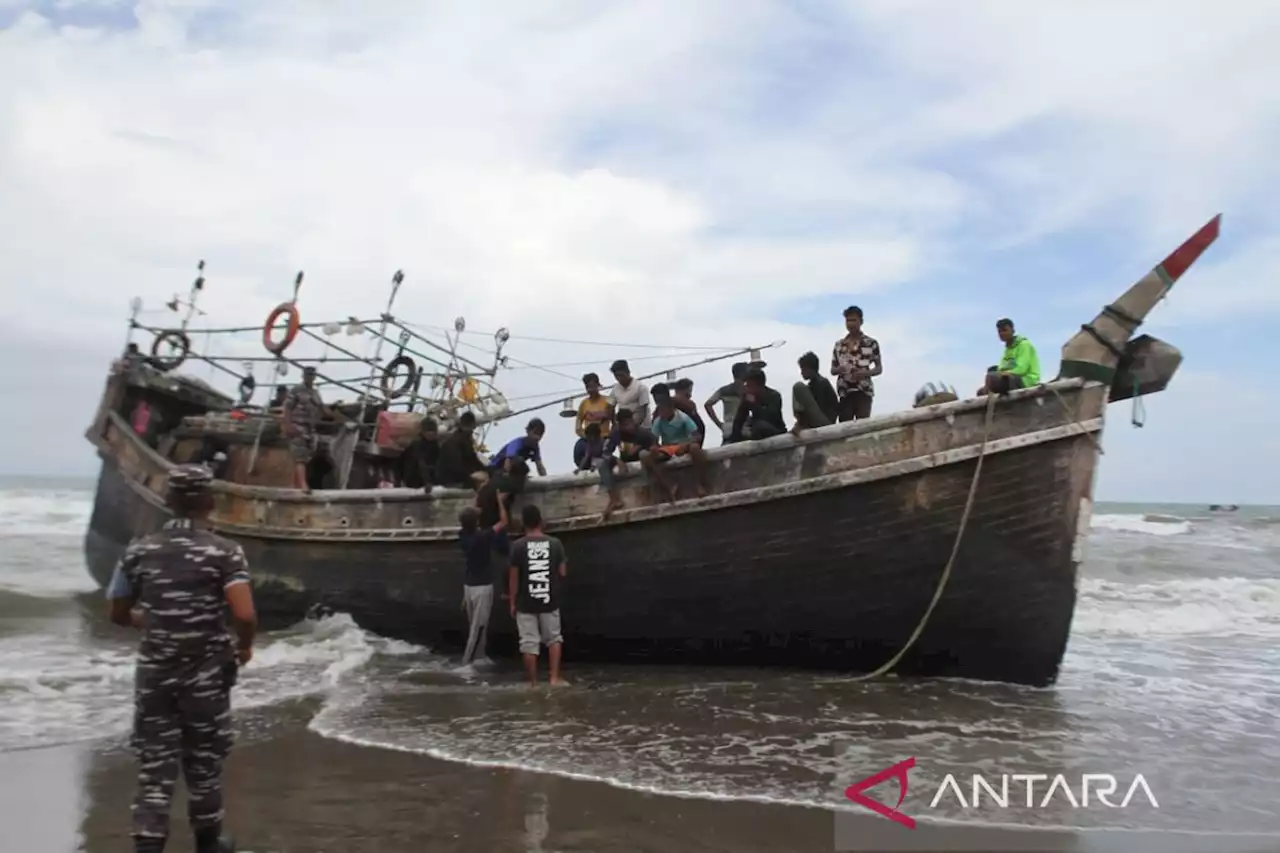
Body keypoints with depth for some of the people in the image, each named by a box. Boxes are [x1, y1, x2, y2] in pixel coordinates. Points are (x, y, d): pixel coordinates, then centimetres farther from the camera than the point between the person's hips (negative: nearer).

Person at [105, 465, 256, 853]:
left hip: (154, 671, 2)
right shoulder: (224, 552, -12)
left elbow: (118, 613, 8)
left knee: (154, 762, 8)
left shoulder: (139, 550, -1)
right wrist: (244, 646, -1)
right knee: (204, 759, 15)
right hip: (206, 673, -2)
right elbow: (245, 616, -22)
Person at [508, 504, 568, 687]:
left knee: (529, 643, 6)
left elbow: (513, 577, -6)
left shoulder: (518, 546, -9)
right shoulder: (555, 543, -5)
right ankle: (555, 677, 11)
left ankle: (533, 683, 11)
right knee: (554, 638, 18)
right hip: (549, 601, 2)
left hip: (525, 603, -2)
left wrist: (512, 603, 3)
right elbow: (562, 572, -1)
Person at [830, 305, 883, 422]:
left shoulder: (871, 343, 4)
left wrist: (865, 373, -13)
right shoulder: (838, 344, 13)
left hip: (863, 391, -3)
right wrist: (838, 370, -8)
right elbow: (832, 370, 16)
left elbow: (879, 368, 7)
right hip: (844, 392, 3)